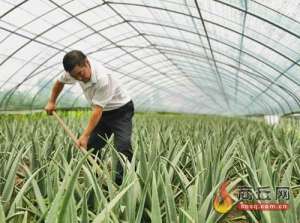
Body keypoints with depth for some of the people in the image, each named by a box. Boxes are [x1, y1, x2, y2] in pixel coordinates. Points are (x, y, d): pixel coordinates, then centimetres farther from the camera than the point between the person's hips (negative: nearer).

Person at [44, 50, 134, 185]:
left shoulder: (102, 78, -35)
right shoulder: (74, 72, -12)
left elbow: (97, 110, -33)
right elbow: (60, 82, 12)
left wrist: (85, 135, -34)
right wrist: (51, 102, 16)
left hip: (121, 110, -7)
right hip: (103, 112, 7)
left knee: (123, 147, -23)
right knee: (91, 146, 3)